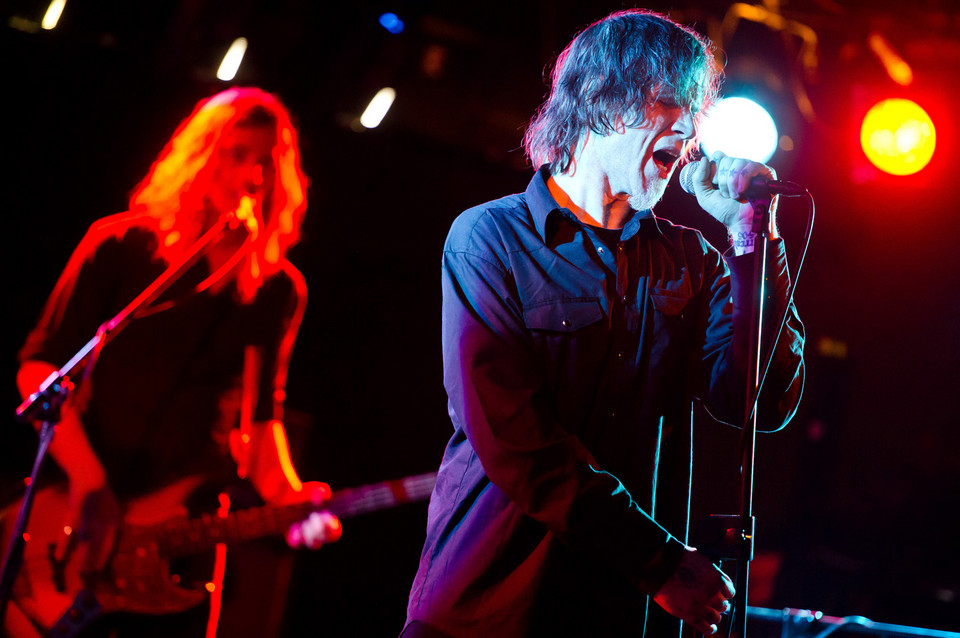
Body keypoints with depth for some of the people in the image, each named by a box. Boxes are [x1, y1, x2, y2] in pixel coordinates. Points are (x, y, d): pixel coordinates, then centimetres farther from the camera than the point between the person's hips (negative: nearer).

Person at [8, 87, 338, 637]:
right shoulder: (122, 245, -3)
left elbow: (262, 414, 9)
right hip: (78, 511, -2)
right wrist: (87, 479, -17)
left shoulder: (279, 291, 5)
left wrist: (287, 494, -11)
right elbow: (40, 366, -5)